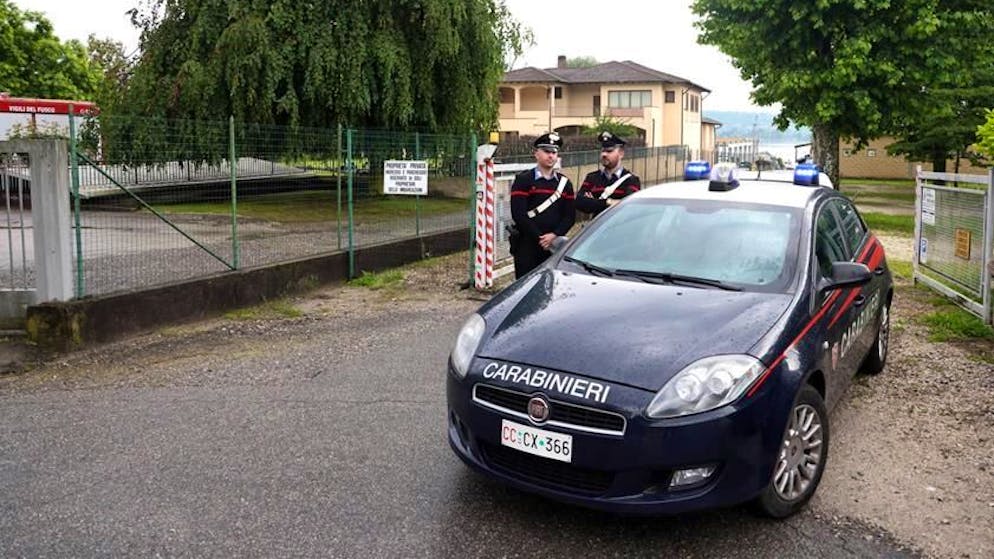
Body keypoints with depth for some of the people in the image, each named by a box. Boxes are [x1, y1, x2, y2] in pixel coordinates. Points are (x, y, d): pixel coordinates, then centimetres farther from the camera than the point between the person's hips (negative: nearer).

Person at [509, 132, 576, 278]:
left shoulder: (564, 183, 12)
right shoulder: (523, 180, -1)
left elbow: (570, 215, 5)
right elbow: (519, 214, -10)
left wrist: (554, 235, -11)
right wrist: (539, 238, -14)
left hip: (554, 247, 4)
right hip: (526, 246, -4)